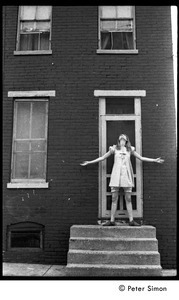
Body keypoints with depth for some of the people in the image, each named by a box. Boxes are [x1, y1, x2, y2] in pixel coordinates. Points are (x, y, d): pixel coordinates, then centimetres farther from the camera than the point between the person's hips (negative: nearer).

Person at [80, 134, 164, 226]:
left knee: (128, 199, 1)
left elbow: (141, 158, 17)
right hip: (116, 175, 0)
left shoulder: (130, 149, 11)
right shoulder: (114, 148, 9)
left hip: (126, 176, 1)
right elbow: (102, 158, 12)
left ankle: (131, 220, 5)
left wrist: (155, 160, 14)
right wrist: (88, 162, 10)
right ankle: (112, 220, 4)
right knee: (114, 199, 0)